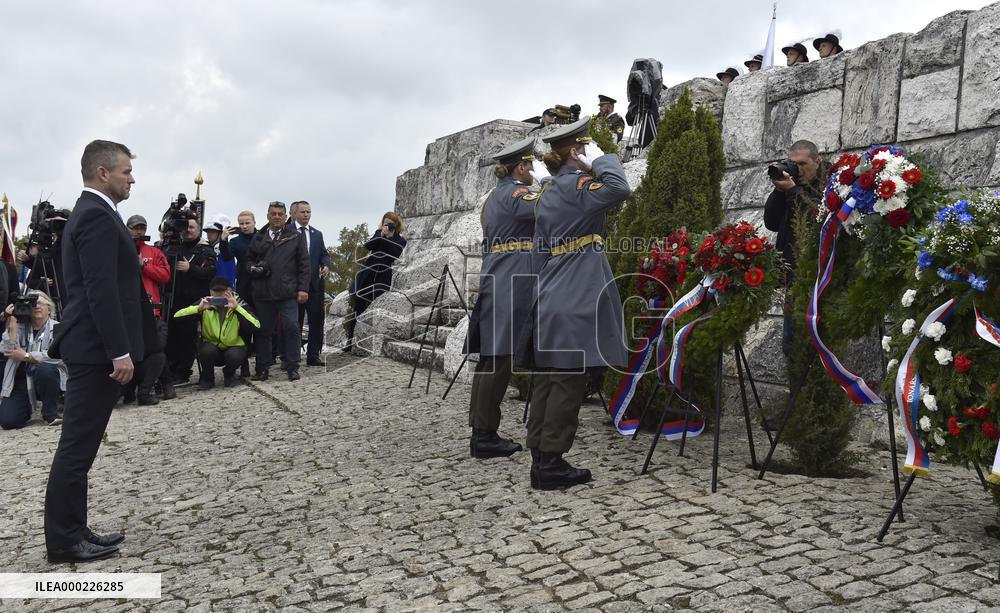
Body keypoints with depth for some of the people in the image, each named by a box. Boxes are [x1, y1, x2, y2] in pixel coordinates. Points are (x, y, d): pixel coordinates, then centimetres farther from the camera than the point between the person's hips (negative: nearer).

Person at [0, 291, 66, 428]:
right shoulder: (20, 327, 8)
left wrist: (26, 356, -16)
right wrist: (12, 323, -14)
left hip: (47, 378, -2)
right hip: (21, 380, 2)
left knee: (44, 369, -38)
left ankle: (50, 413, -15)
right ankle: (28, 407, 23)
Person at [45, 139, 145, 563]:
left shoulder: (90, 213, 17)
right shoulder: (97, 216, -15)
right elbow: (101, 290, -22)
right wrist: (120, 352, -22)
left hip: (92, 346, 10)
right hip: (97, 349, -10)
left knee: (79, 445, 13)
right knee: (77, 446, -2)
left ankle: (73, 530, 22)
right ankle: (64, 540, 7)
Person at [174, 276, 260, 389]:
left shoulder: (239, 304, -10)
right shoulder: (205, 303, -6)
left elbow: (256, 326, -26)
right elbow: (177, 315, -15)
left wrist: (237, 308, -34)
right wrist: (199, 309, -30)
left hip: (234, 347, -1)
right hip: (212, 349, 1)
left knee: (234, 355, -33)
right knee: (207, 349, -31)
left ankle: (229, 374, 3)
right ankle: (207, 378, -2)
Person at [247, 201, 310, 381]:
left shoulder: (295, 238, 9)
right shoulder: (258, 238, 15)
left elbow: (303, 265, 5)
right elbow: (249, 259, 24)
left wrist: (303, 288, -3)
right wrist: (253, 268, 0)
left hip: (288, 293, -2)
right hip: (263, 294, 3)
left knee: (291, 328, -9)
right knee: (263, 330, 6)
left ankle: (292, 367, 1)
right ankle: (262, 368, 16)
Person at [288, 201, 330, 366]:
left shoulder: (317, 234, 17)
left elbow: (324, 254, 12)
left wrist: (326, 265, -6)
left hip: (315, 283, 5)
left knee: (317, 319, 3)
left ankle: (313, 355, 11)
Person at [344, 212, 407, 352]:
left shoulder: (400, 240, 3)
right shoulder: (378, 233, 10)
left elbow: (394, 255, -14)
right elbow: (367, 246, -7)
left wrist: (390, 237, -17)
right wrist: (381, 235, -17)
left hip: (382, 278, -2)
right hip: (366, 275, 2)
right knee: (358, 308, 1)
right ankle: (350, 342, 6)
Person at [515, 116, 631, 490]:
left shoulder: (547, 194, 18)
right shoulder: (573, 185, -8)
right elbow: (619, 189, -25)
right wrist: (600, 160, -8)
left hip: (549, 305, 9)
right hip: (575, 306, -9)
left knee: (547, 383, 9)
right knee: (568, 385, -4)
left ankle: (540, 461, 14)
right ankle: (551, 464, 1)